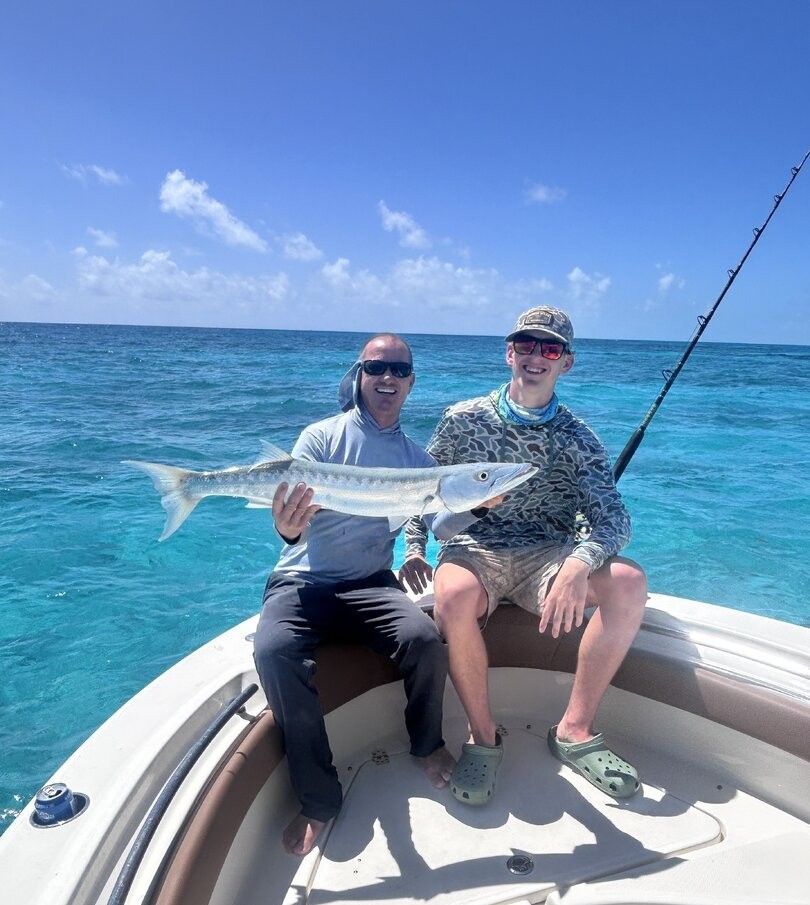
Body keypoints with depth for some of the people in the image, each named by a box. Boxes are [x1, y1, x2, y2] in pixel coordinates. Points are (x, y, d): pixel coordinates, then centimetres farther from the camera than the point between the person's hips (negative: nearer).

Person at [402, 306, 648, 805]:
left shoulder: (578, 440, 1)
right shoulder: (463, 420, 2)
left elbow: (614, 518, -10)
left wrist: (578, 564, -32)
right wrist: (415, 548, -3)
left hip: (548, 556, 2)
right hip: (473, 550, -1)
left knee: (629, 581, -26)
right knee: (454, 595, -36)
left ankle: (575, 730, -10)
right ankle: (483, 735, -11)